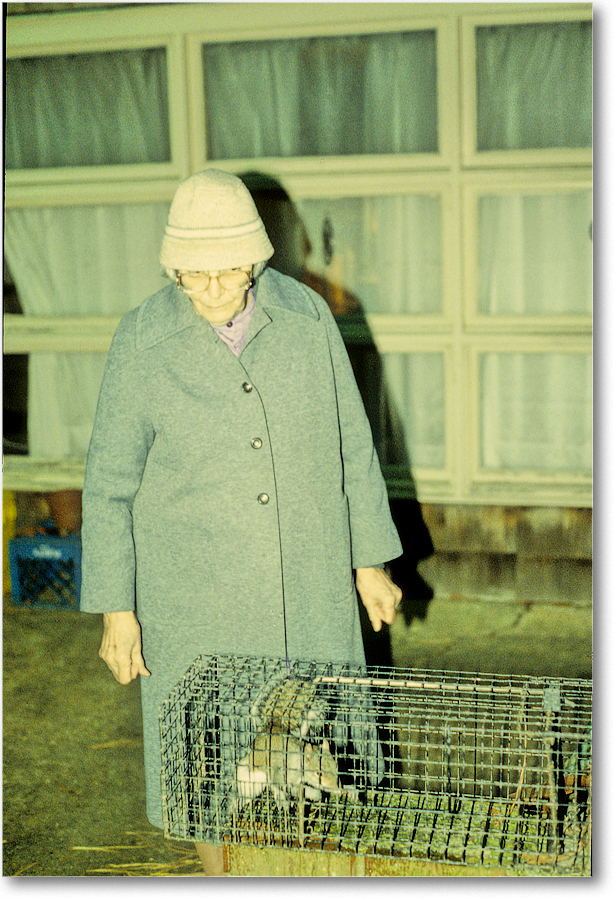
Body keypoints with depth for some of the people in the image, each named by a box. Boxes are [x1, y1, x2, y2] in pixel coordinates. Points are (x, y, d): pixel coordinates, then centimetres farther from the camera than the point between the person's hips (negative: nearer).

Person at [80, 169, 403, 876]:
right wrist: (116, 611, -7)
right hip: (198, 594, -2)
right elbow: (110, 484, -7)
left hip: (309, 588, 2)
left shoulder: (306, 318, -7)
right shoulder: (142, 343, -13)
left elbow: (350, 446, 2)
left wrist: (370, 563, 4)